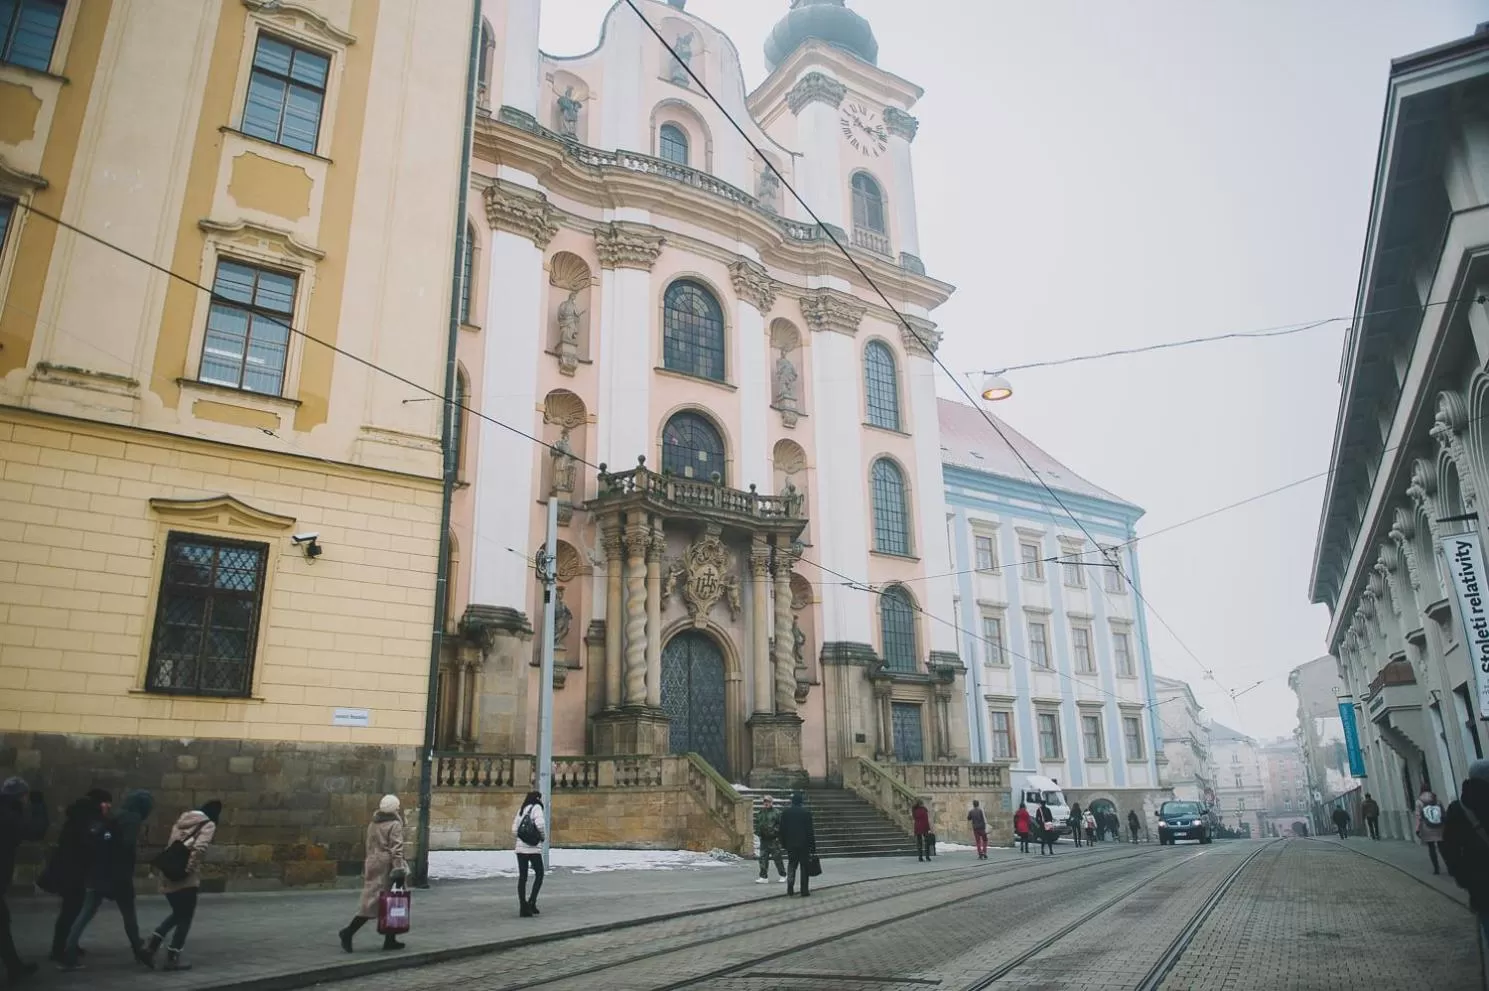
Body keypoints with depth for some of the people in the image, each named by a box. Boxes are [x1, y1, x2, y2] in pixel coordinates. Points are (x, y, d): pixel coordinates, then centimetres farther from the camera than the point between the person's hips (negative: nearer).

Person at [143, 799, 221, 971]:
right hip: (186, 878, -7)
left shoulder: (183, 820, 16)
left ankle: (152, 944, 12)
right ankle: (172, 958, 8)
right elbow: (199, 848, -20)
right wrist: (190, 869, -15)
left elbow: (170, 844, 15)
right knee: (185, 918, 6)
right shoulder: (208, 825, -5)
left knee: (177, 914, 24)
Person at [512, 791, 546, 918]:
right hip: (533, 848, -6)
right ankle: (531, 902, -1)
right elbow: (540, 824, -21)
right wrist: (543, 836, -4)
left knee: (522, 877, 8)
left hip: (520, 848, 6)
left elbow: (514, 830, 11)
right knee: (539, 874, 9)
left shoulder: (521, 810, 15)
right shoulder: (536, 808, -5)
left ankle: (523, 907, 8)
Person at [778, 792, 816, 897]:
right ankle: (804, 890, 4)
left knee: (791, 865, 15)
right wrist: (812, 845, -2)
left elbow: (782, 830, 4)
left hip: (790, 844, 3)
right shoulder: (806, 812, -9)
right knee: (804, 867, 5)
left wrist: (783, 843, 13)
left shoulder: (785, 813, 0)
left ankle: (790, 887, 1)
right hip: (804, 844, -3)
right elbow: (810, 830, -7)